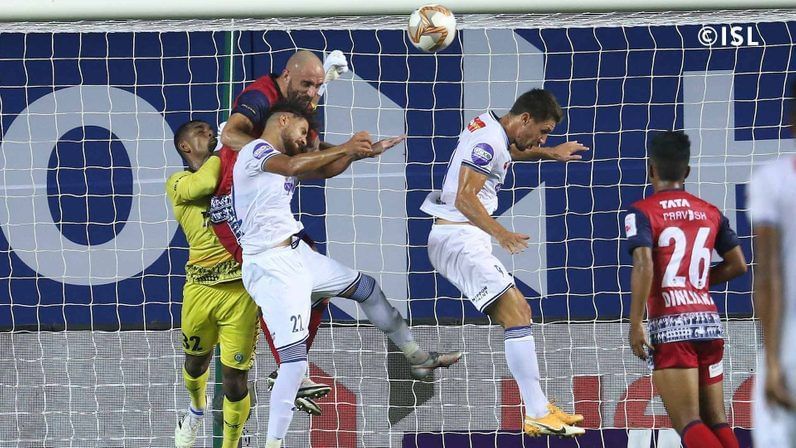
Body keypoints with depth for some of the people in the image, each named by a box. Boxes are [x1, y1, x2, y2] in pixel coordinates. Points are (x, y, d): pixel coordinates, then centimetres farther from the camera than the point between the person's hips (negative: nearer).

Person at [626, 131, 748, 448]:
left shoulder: (642, 213, -3)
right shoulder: (710, 213, 13)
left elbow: (643, 266, -16)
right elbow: (738, 265, 14)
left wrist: (635, 325, -15)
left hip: (671, 326, -5)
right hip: (709, 321, 5)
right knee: (716, 421, 10)